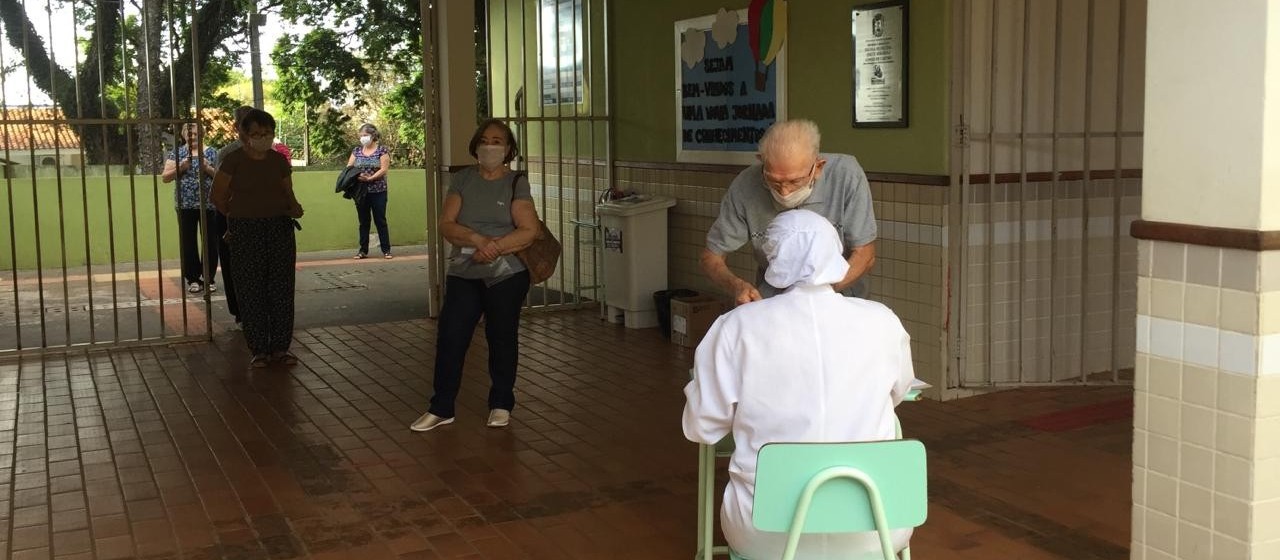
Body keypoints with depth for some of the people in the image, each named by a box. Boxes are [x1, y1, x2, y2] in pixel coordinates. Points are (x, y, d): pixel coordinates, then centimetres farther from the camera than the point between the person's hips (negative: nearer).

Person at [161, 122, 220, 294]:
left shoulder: (211, 153, 7)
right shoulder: (177, 153, 7)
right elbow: (164, 177, 3)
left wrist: (208, 168, -13)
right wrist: (180, 167, -12)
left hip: (208, 204, 0)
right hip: (185, 205, 0)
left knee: (210, 242, 0)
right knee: (188, 242, 2)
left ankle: (209, 278, 10)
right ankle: (193, 278, 11)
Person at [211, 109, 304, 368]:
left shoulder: (279, 161, 5)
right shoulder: (234, 160, -6)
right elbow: (218, 196, 0)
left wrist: (294, 208, -11)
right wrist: (241, 214, 9)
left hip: (280, 228, 3)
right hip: (245, 232, -3)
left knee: (282, 288, 4)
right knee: (252, 290, 1)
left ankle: (280, 347, 13)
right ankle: (260, 349, 9)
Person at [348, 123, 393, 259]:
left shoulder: (382, 150, -3)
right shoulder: (356, 150, 10)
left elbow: (384, 169, -11)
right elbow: (348, 167, 5)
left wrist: (369, 178, -22)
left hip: (378, 192, -3)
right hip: (360, 191, 3)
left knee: (380, 221, 1)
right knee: (363, 222, 8)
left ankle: (386, 250, 7)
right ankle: (363, 250, 14)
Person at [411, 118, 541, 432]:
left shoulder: (516, 183, -2)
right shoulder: (462, 180, 4)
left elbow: (529, 230, -9)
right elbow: (446, 225, -4)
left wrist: (495, 247, -20)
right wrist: (477, 239, -20)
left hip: (506, 275, -2)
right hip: (463, 274, 2)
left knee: (501, 339, 8)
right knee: (450, 338, -1)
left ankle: (501, 404, 23)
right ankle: (441, 408, 9)